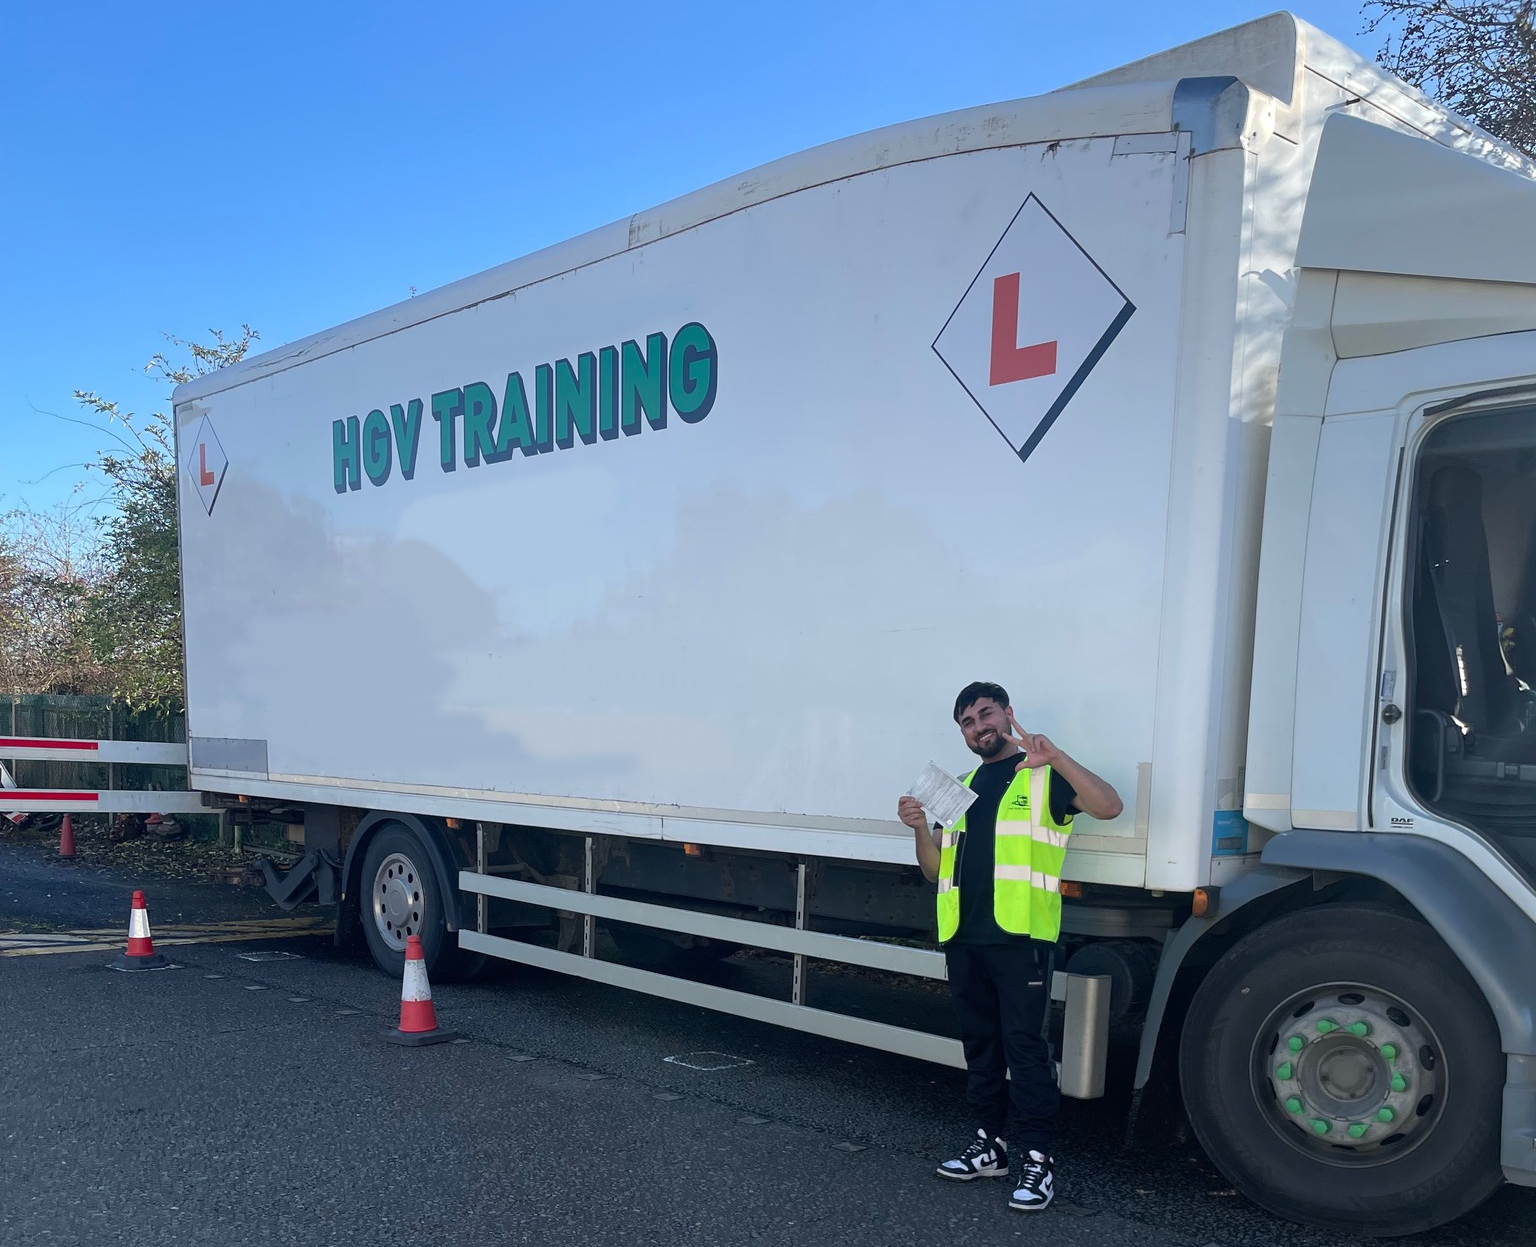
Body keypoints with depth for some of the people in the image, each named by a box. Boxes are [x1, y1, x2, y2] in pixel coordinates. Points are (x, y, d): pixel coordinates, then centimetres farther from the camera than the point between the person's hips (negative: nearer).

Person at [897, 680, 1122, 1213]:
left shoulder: (1044, 777, 1)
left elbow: (1109, 806, -16)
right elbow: (936, 870, 18)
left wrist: (1055, 757, -25)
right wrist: (921, 828, -2)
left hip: (1020, 937, -6)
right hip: (963, 939, 6)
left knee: (1024, 1048, -6)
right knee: (980, 1045, 13)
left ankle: (1038, 1158, 1)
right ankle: (992, 1143, 24)